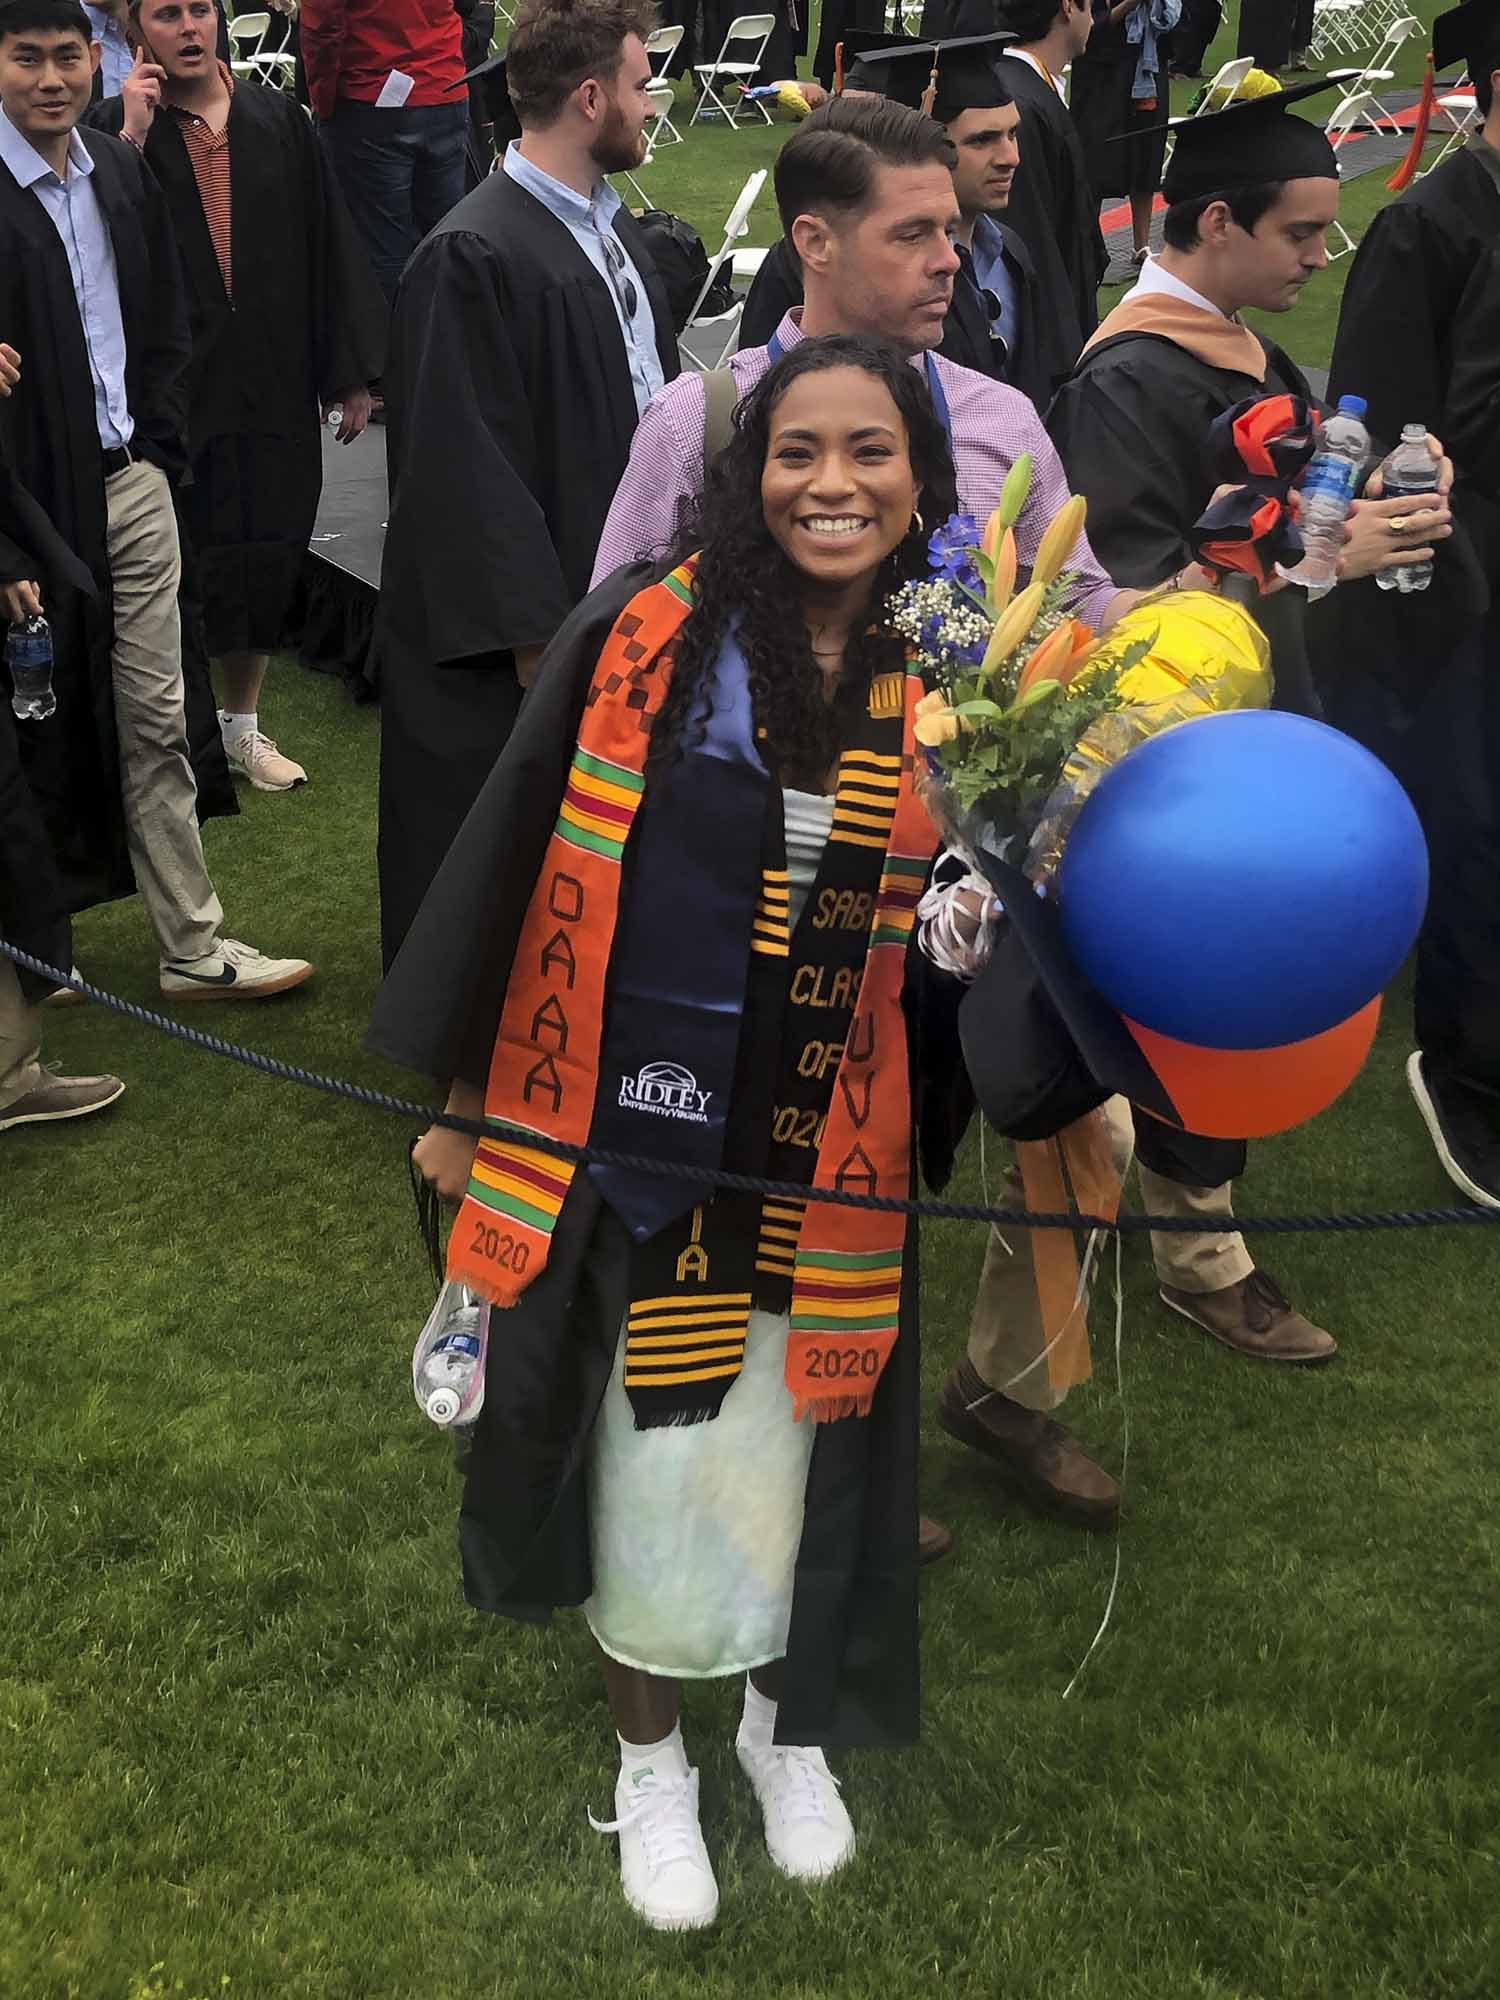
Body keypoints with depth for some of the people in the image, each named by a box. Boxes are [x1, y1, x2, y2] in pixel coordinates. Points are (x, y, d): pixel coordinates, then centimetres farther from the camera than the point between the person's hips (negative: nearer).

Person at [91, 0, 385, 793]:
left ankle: (242, 723, 30)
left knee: (265, 555, 12)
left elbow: (328, 246, 6)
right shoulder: (115, 127, -4)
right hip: (169, 385, -3)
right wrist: (132, 139, -20)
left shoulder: (276, 119, 3)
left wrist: (350, 372, 4)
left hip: (272, 384, 3)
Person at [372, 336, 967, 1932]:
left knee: (791, 1459, 14)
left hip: (828, 1169, 2)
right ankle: (648, 1764, 33)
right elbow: (513, 863, -3)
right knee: (654, 1466, 9)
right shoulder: (646, 635, -9)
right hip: (635, 1132, -2)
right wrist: (464, 1096, 0)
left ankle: (787, 1724, 42)